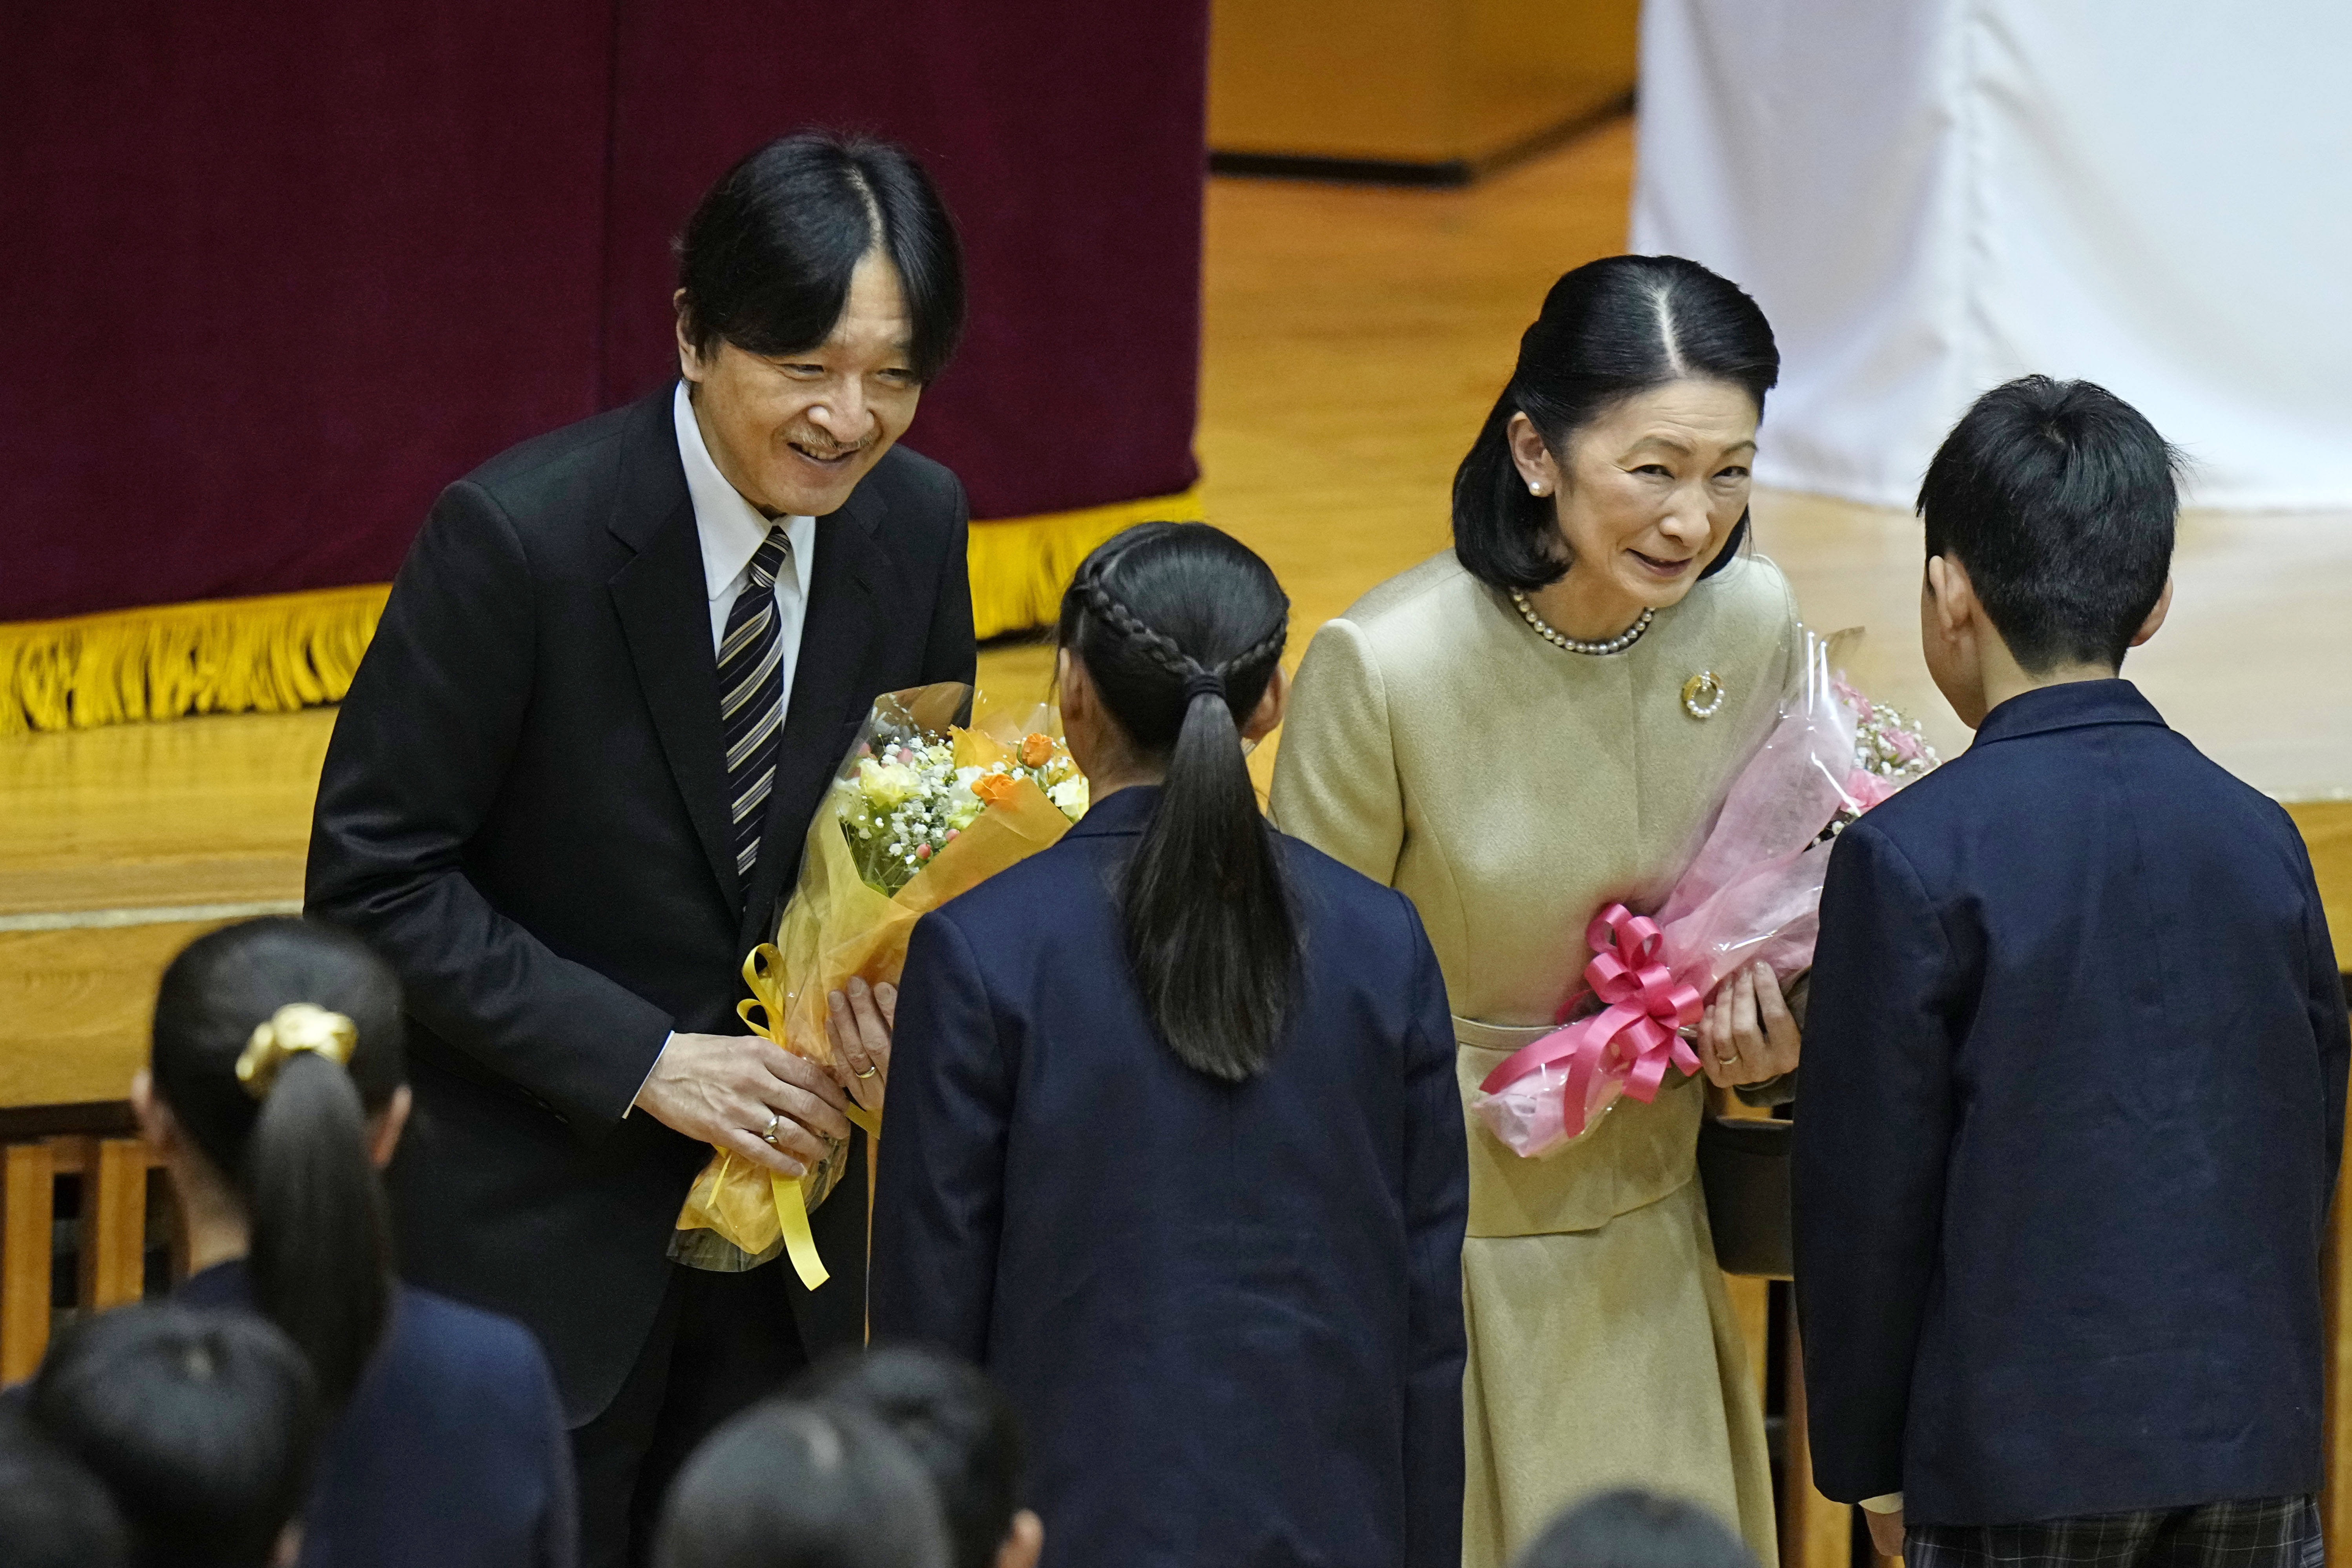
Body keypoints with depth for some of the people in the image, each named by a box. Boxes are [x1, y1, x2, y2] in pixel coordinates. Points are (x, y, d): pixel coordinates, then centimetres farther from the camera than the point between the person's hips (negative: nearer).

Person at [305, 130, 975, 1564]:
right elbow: (373, 879, -17)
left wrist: (887, 969, -12)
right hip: (535, 1217, -5)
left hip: (789, 1190, 5)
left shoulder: (918, 523, -5)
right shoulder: (516, 534, -21)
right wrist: (646, 1061, -22)